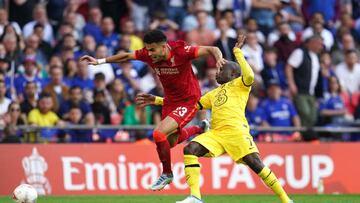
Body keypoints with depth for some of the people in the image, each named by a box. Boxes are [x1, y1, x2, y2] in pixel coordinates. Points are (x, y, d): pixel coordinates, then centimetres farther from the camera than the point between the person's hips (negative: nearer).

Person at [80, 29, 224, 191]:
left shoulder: (180, 52, -27)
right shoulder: (148, 54, -13)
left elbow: (211, 49, -25)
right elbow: (126, 56, 3)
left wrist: (219, 58, -46)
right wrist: (100, 61, 2)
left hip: (188, 101, -7)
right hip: (169, 101, 7)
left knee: (159, 134, -22)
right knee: (171, 141, 23)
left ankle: (167, 174, 1)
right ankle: (199, 129, 54)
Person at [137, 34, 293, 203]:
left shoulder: (238, 85, 12)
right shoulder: (214, 94, 32)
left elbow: (249, 76, -12)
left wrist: (237, 52, -2)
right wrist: (157, 100, 31)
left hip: (236, 130, -6)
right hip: (216, 133, 6)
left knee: (255, 164, -18)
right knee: (190, 149, -16)